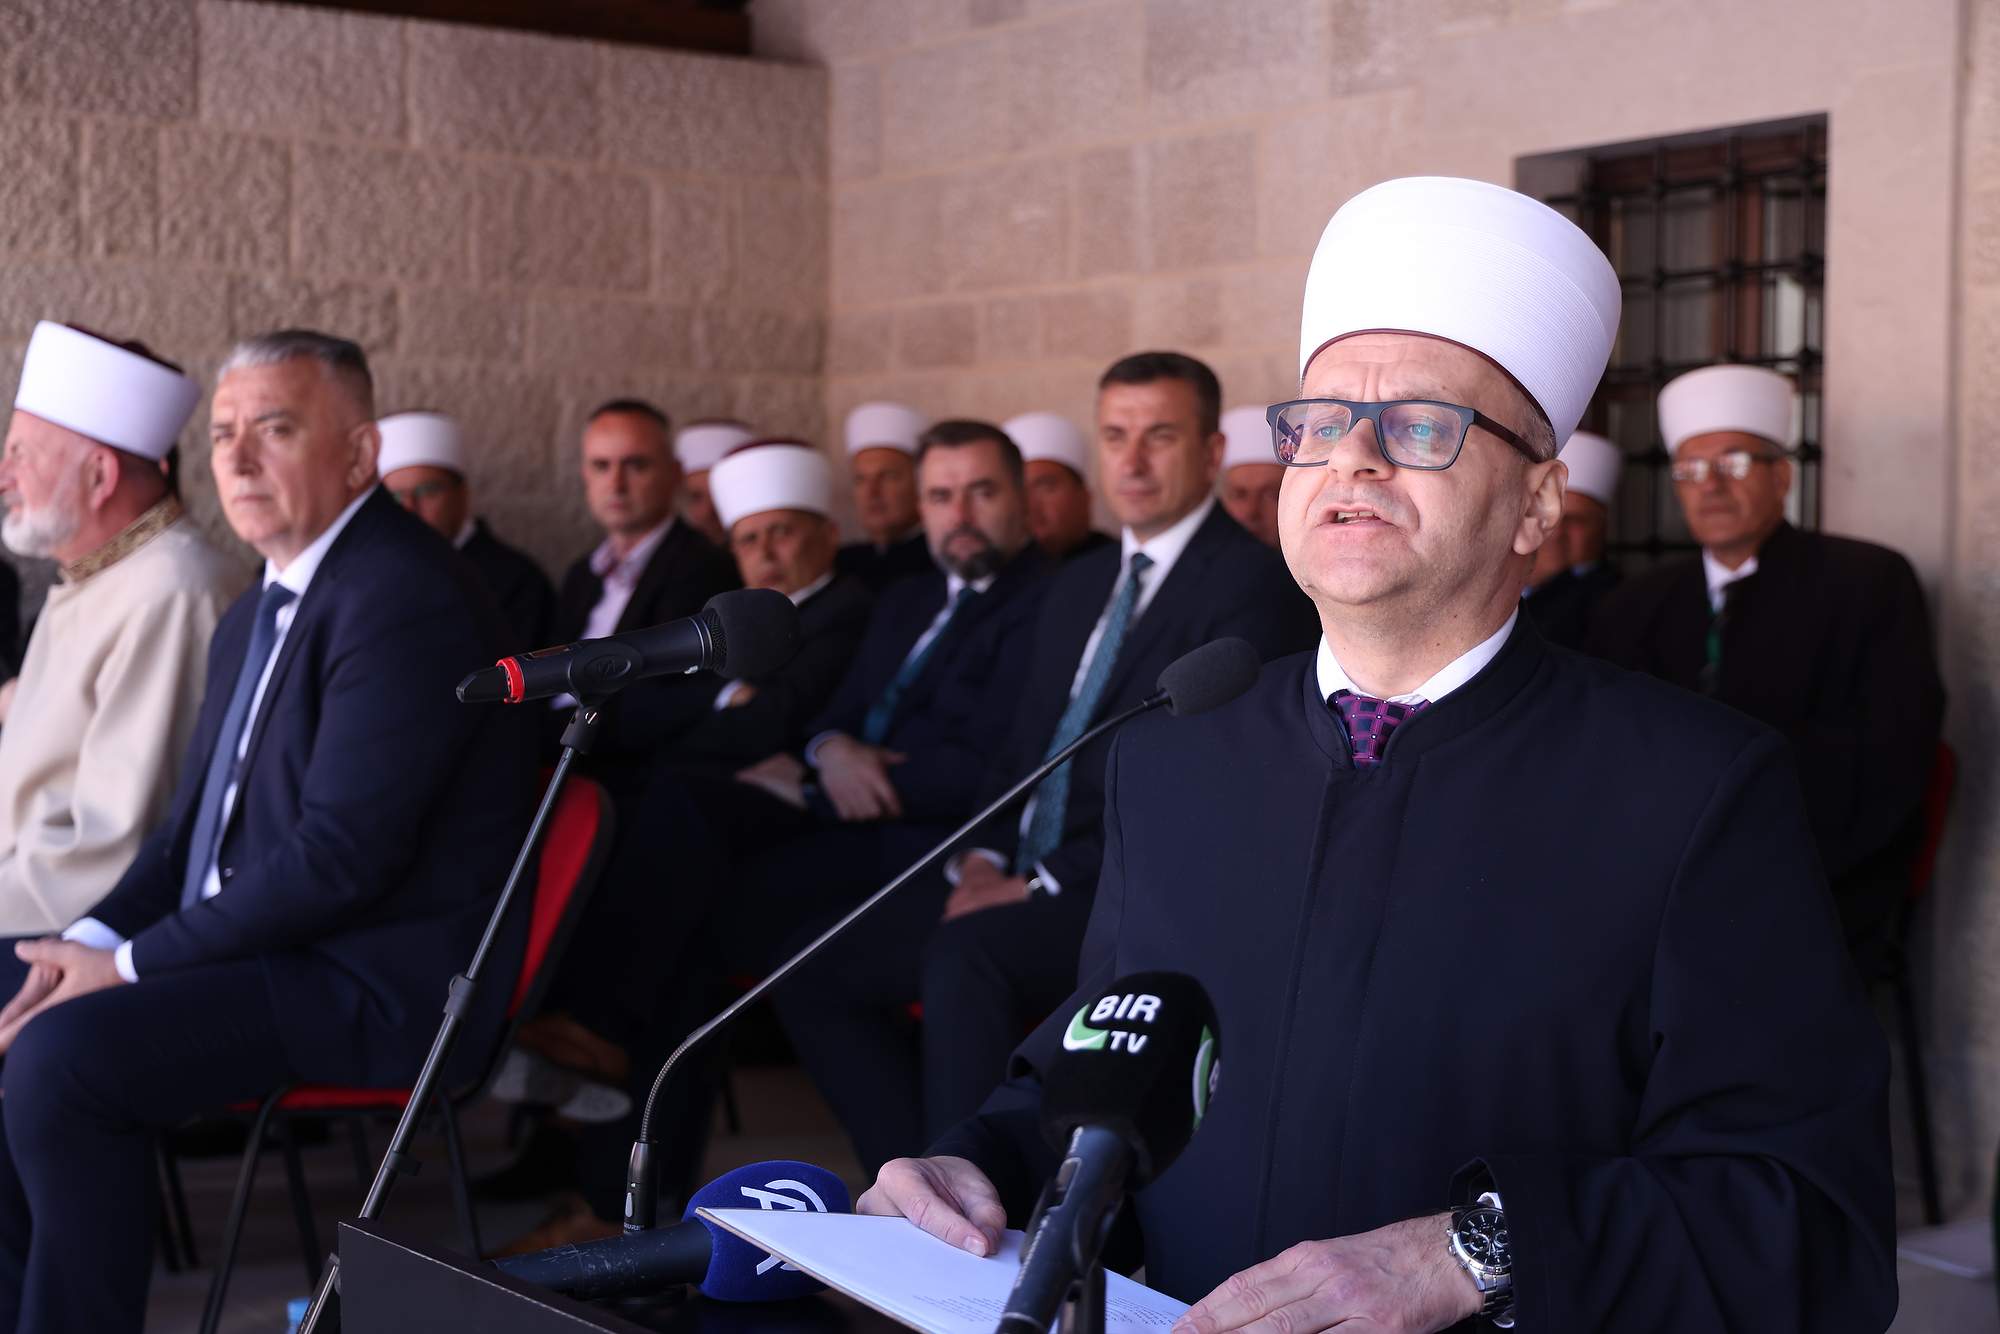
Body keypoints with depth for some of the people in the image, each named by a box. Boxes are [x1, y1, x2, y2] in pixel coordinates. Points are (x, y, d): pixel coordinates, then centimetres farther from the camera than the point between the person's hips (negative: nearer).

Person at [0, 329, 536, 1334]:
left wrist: (133, 965, -17)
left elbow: (341, 851, -22)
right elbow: (195, 824, 18)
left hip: (377, 981, -10)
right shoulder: (256, 615, 16)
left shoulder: (404, 597, -16)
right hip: (261, 947, 10)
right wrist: (93, 941, -1)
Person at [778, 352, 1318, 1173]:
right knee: (815, 965, -5)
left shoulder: (1250, 584, -7)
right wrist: (985, 858, 2)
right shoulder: (1078, 587, 21)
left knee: (966, 956, -34)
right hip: (1029, 885, 9)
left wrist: (1048, 884, -17)